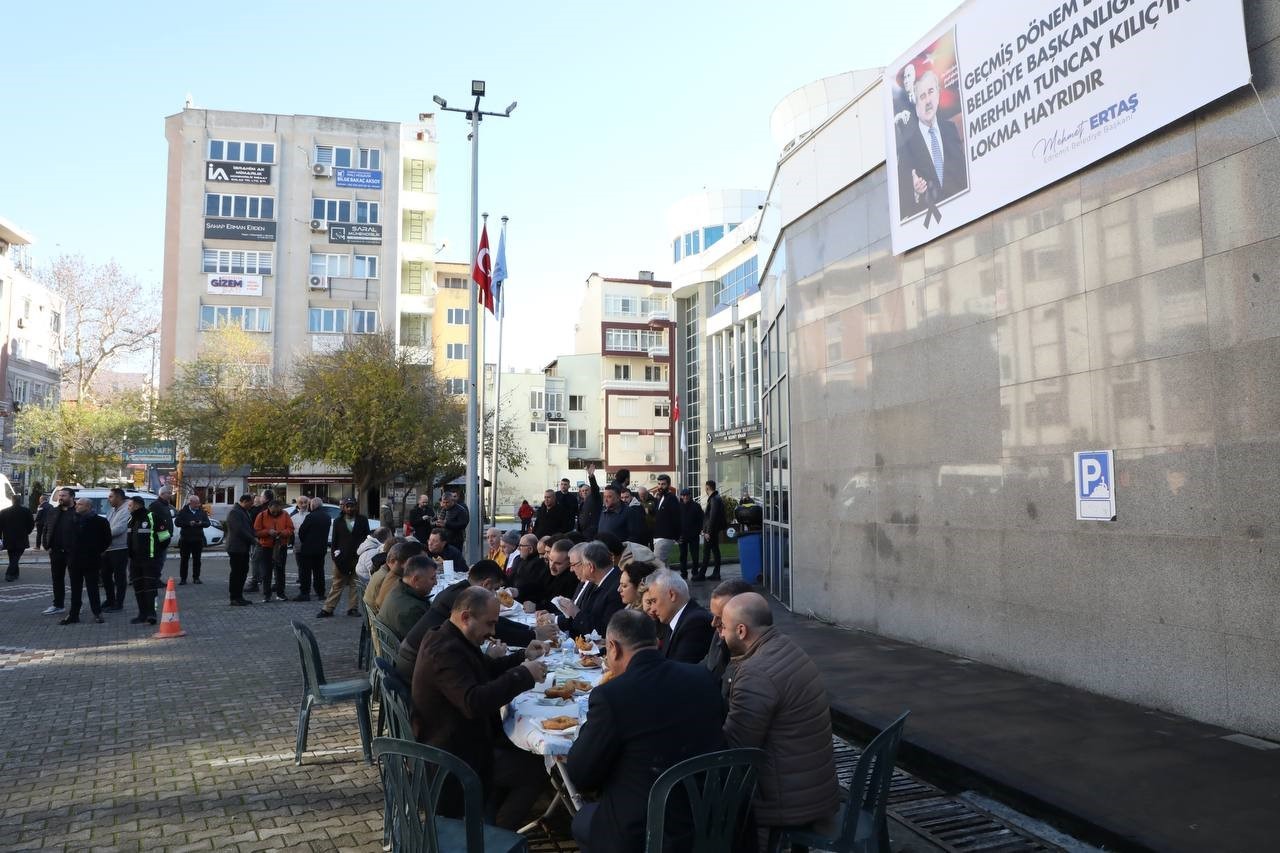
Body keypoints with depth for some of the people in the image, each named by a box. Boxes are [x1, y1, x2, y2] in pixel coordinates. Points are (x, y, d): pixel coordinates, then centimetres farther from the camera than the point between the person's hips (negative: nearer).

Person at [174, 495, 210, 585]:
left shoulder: (202, 512, 8)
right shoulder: (183, 511, 0)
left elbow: (207, 523, 5)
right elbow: (177, 522, -8)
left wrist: (201, 523, -16)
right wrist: (188, 523, -19)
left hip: (198, 539, 2)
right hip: (185, 539, -2)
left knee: (197, 560, 6)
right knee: (184, 559, 1)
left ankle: (196, 578, 13)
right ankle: (183, 578, 7)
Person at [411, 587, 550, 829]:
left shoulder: (450, 639, 5)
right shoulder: (445, 651, -28)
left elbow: (487, 668, 17)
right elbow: (474, 702, -38)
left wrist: (523, 657, 2)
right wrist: (523, 674, -31)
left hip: (454, 741, 10)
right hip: (453, 762, -10)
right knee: (536, 768, -3)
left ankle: (490, 816, 24)